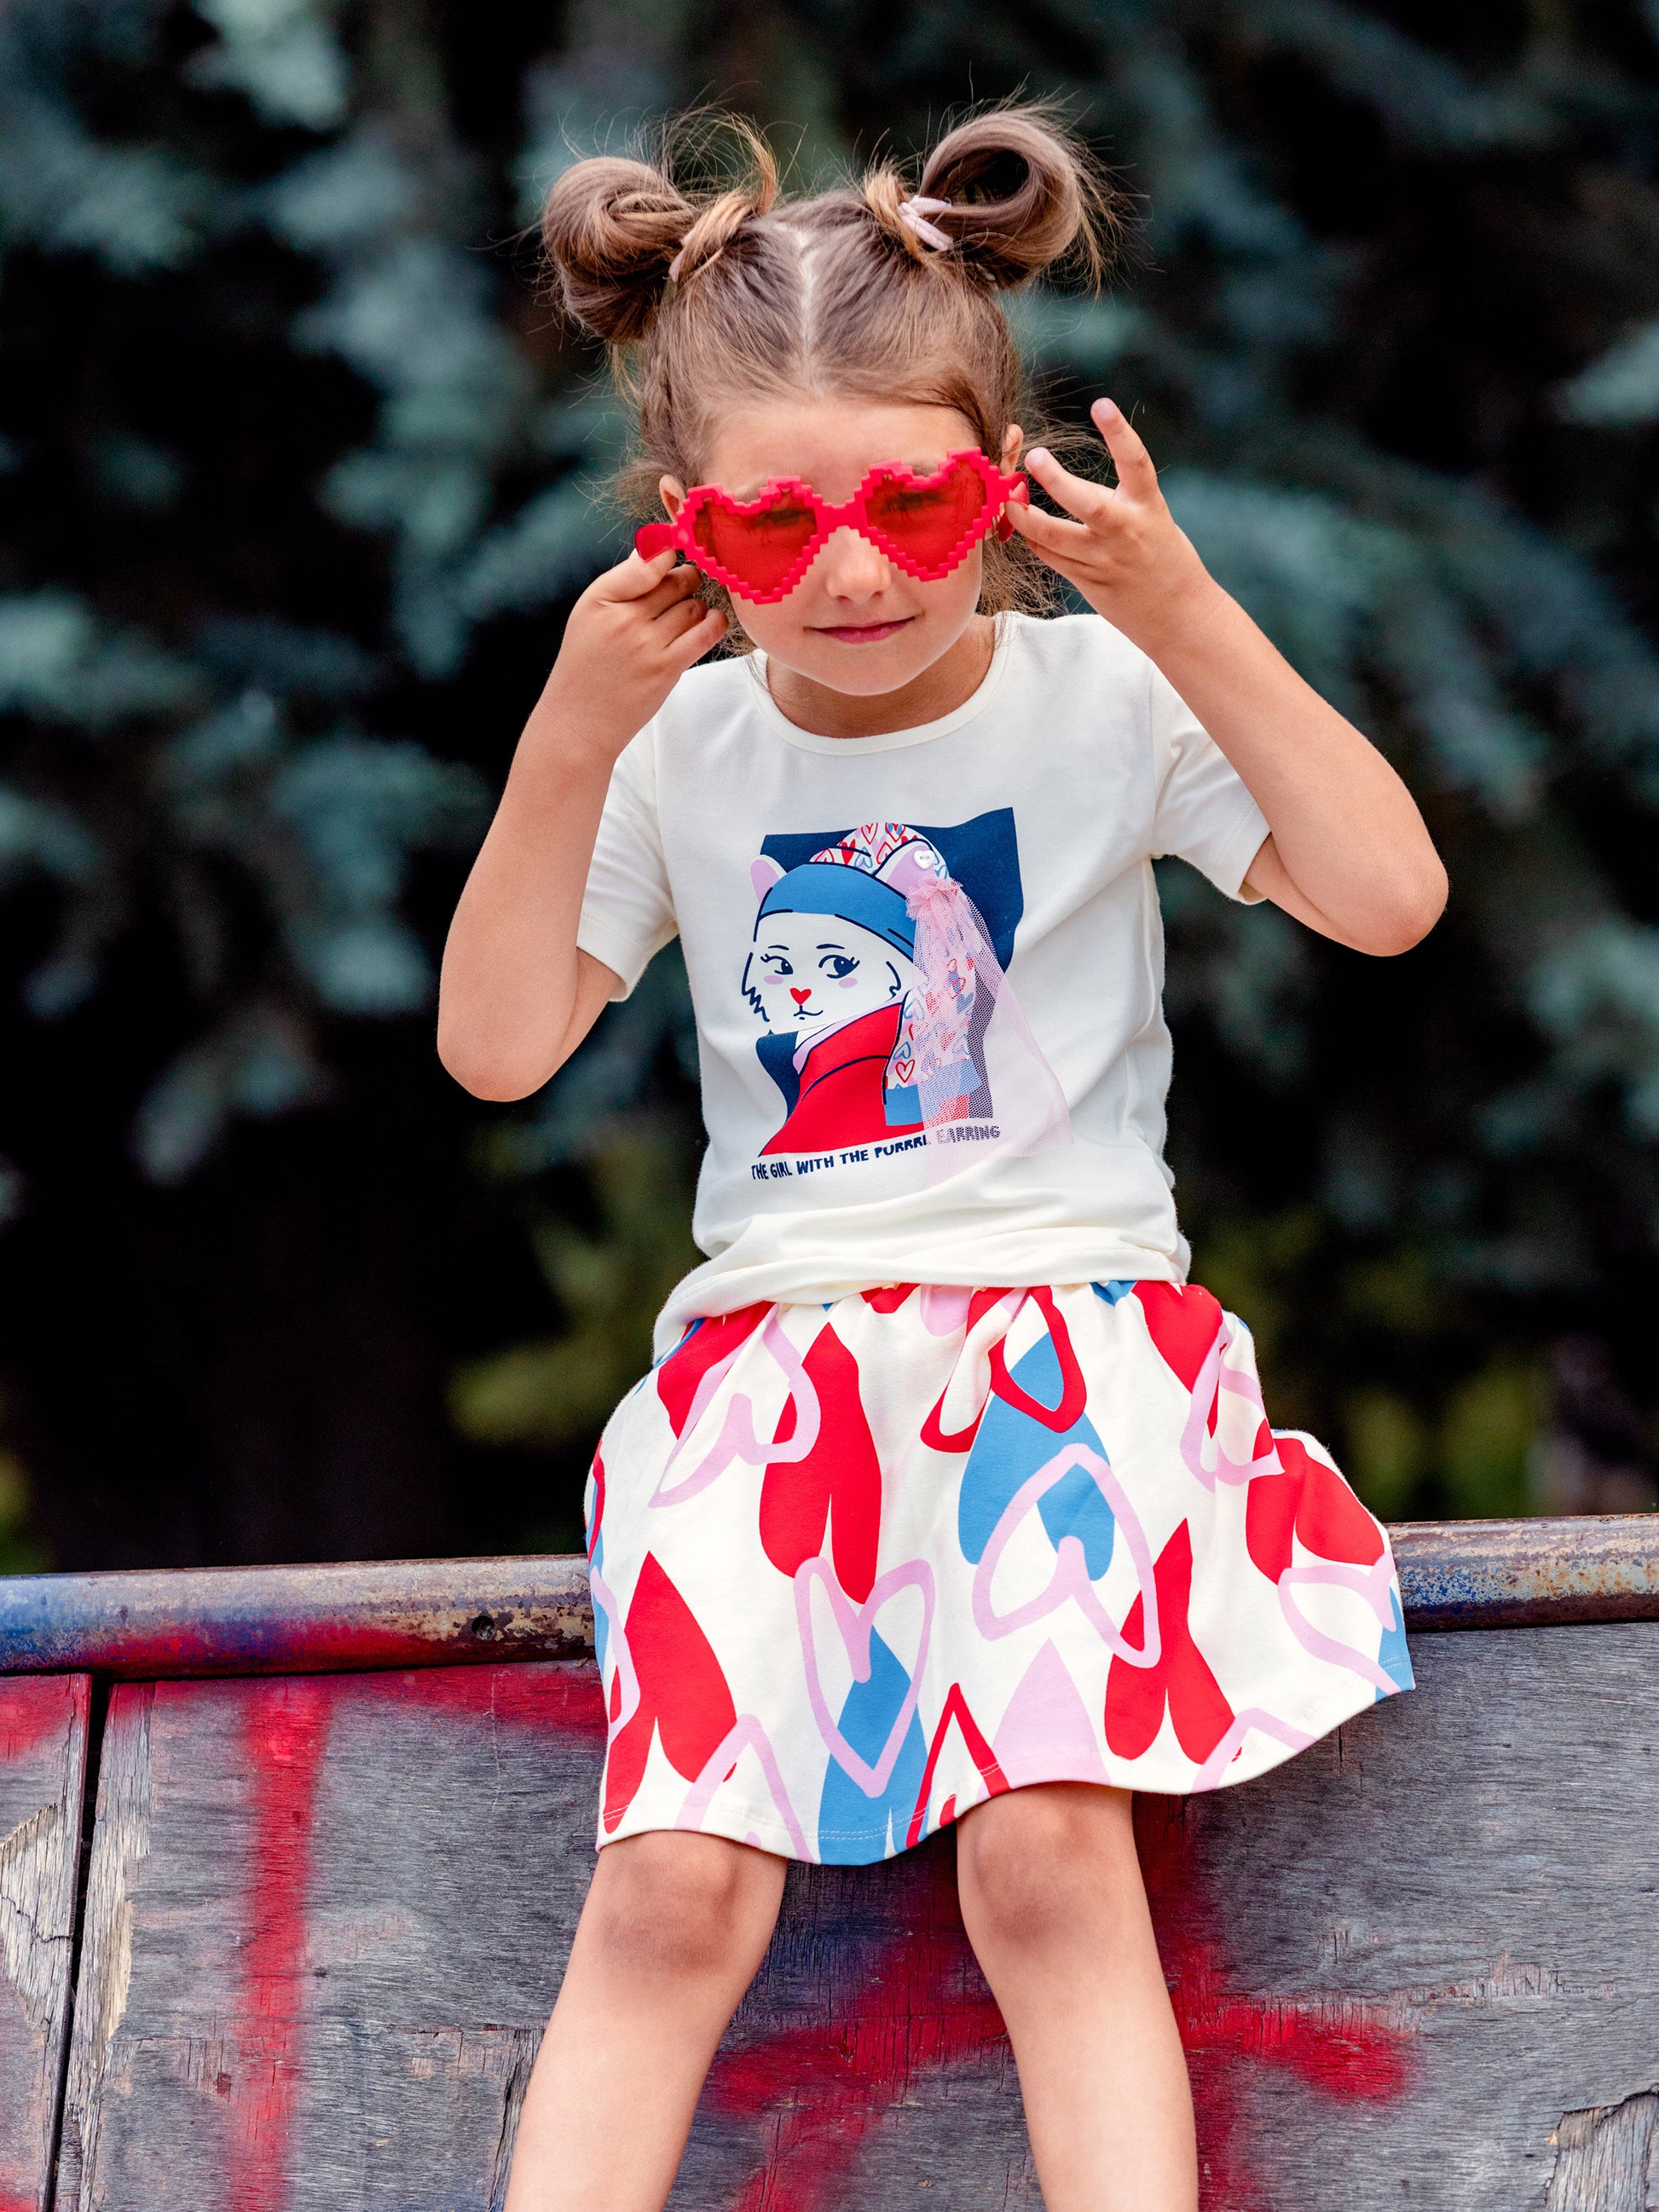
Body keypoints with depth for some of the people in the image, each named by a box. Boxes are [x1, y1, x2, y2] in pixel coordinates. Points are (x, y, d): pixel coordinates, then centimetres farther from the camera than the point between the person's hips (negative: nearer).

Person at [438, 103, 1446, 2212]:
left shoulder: (1103, 699, 1)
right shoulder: (678, 749, 6)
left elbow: (1389, 894, -8)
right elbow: (494, 1047, 1)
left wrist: (1188, 619, -14)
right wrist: (573, 737, -9)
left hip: (1067, 1311, -1)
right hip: (772, 1336, 2)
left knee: (1050, 1844, -24)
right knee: (673, 1880, -18)